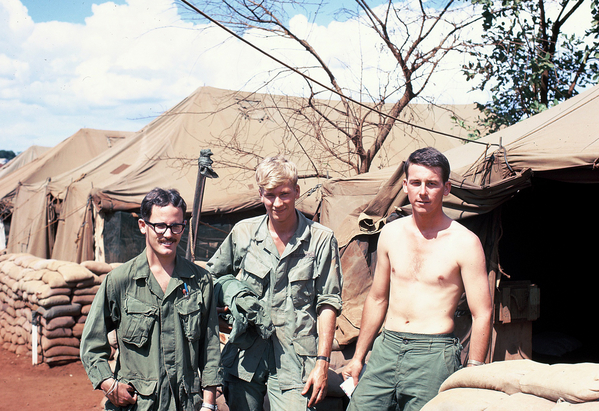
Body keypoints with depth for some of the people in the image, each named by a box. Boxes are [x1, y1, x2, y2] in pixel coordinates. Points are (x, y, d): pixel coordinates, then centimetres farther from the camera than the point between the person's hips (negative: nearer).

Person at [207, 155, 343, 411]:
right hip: (245, 358, 3)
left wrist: (322, 362, -7)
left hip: (293, 361, -2)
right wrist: (227, 297, 0)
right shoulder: (243, 232, 5)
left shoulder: (321, 240, -2)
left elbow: (328, 303, -2)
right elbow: (210, 276, 20)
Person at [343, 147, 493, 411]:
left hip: (433, 354, -4)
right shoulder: (390, 234, 8)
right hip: (386, 348, 4)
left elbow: (482, 314, -6)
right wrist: (358, 357, 17)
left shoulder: (464, 242, -7)